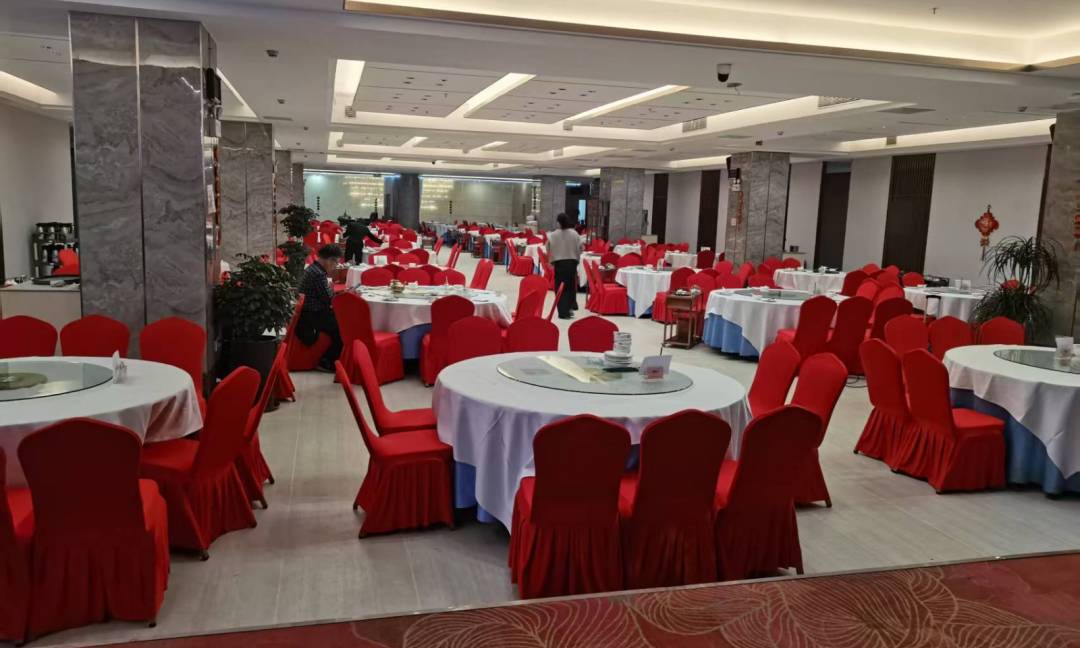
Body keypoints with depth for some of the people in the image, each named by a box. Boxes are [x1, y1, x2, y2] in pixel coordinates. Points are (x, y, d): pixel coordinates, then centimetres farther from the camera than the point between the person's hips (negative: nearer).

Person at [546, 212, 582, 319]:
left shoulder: (553, 235, -10)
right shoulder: (574, 234, -3)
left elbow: (549, 249, -7)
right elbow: (580, 248, 1)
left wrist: (552, 261, 9)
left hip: (559, 262, -2)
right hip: (572, 262, 2)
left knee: (560, 287, 2)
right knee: (571, 286, 15)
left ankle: (563, 311, -2)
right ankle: (569, 308, 17)